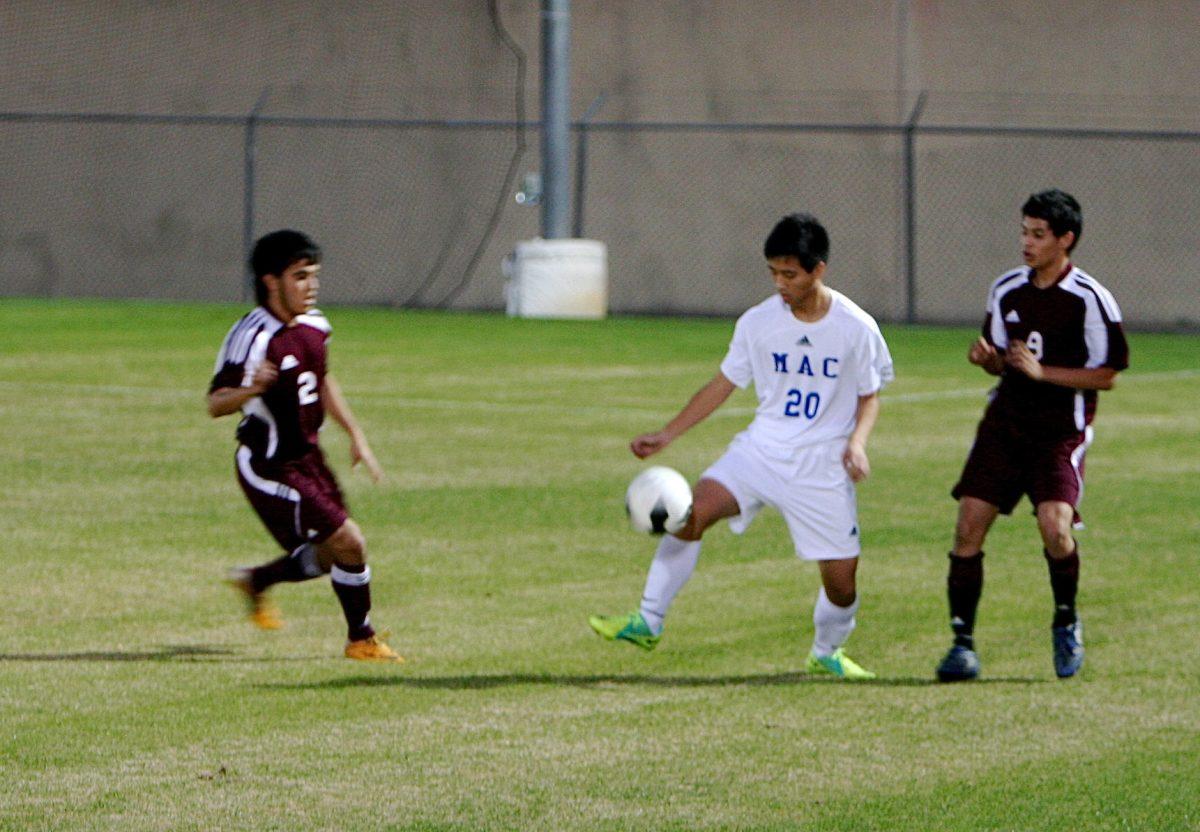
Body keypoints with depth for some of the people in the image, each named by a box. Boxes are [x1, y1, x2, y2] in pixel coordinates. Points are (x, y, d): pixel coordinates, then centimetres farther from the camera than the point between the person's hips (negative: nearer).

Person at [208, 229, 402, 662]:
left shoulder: (313, 325, 2)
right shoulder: (253, 336, -25)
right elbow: (215, 404, -28)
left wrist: (355, 434, 17)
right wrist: (250, 389, -49)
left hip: (307, 458, 9)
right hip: (270, 468, -9)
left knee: (330, 555, 17)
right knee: (348, 544, -10)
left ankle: (255, 581, 41)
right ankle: (361, 640, 9)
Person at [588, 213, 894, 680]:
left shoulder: (857, 329, -8)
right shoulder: (758, 323, -1)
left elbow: (870, 395, 4)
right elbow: (723, 384, 9)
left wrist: (857, 443, -15)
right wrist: (666, 435, 5)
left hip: (823, 466, -2)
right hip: (761, 448, 2)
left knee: (841, 579, -3)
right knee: (692, 510, -23)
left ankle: (827, 653, 29)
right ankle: (647, 623, -16)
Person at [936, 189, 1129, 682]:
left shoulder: (1089, 299, -9)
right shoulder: (1006, 291, 8)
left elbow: (1106, 377, -8)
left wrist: (1041, 371, -17)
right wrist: (987, 358, -5)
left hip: (1062, 432, -5)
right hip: (1006, 420, 5)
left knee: (1054, 527, -23)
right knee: (968, 525, -8)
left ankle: (1066, 620, 6)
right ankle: (962, 641, 2)